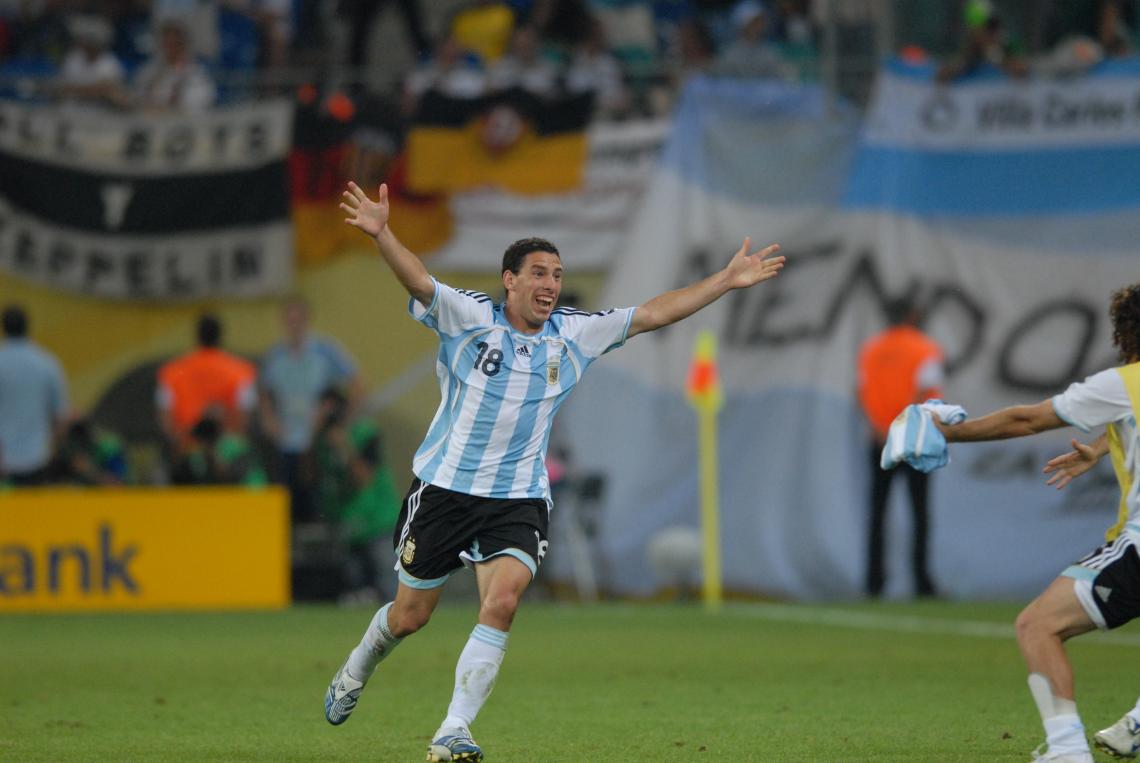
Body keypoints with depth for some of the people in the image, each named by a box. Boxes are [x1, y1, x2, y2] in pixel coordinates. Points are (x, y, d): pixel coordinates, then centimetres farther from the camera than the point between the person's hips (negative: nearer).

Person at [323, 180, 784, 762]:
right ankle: (354, 675, 43)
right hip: (445, 488, -2)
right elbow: (418, 280, -23)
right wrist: (381, 234, -43)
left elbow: (653, 314, 6)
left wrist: (728, 280, 3)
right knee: (410, 615, 10)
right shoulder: (468, 317, -7)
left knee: (502, 603, -22)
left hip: (518, 500, 2)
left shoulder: (575, 334, 4)